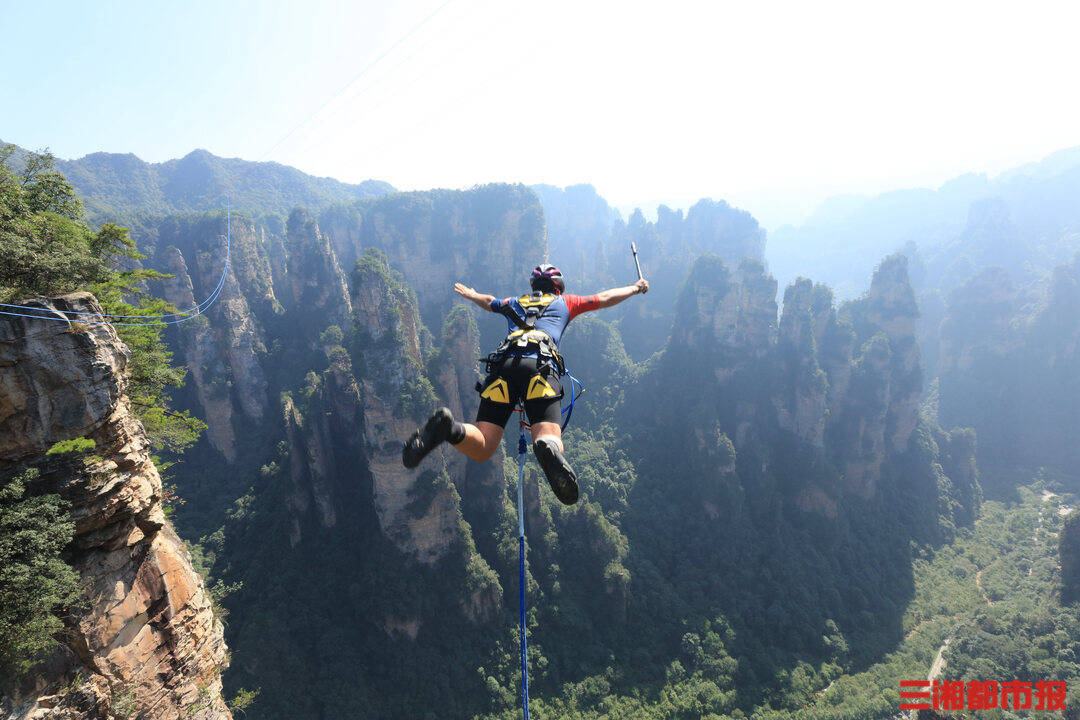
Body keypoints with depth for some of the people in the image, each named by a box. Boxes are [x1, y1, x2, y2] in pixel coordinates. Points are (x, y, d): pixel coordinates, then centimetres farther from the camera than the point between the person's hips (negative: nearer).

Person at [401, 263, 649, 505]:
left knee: (481, 450, -1)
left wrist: (470, 294, 80)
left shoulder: (514, 303, 37)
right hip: (541, 366, -2)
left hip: (503, 364, 2)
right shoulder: (564, 302, 32)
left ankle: (448, 428, -33)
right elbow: (604, 298, 41)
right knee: (549, 438, -12)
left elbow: (488, 302, 57)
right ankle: (549, 448, -50)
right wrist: (635, 288, 60)